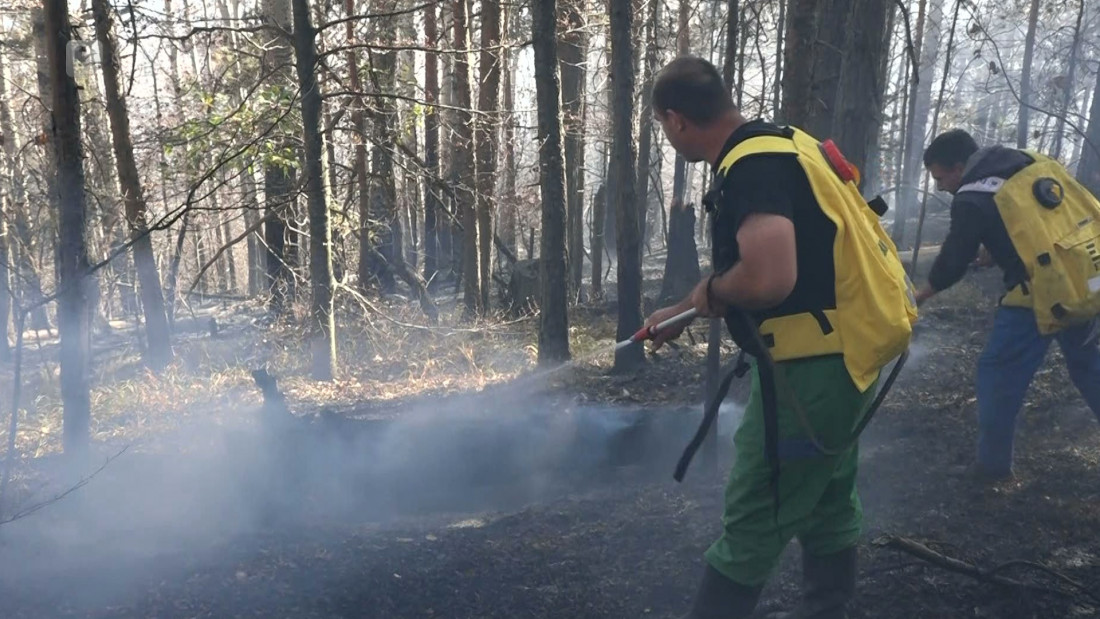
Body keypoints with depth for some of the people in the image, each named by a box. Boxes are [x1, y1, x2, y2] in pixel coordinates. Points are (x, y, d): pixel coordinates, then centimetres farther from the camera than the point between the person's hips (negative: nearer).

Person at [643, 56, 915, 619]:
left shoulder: (752, 166, -21)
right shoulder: (778, 145, 11)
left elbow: (768, 279, -36)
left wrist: (710, 291, -14)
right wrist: (682, 313, 26)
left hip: (813, 368, -10)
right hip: (845, 356, 10)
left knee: (753, 524, 1)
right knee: (826, 506, 22)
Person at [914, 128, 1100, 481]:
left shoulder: (971, 200, -9)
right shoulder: (1029, 162, 11)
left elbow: (952, 263, -1)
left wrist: (920, 295, 15)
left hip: (1039, 295, -7)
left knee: (999, 372, 6)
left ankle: (994, 462, 13)